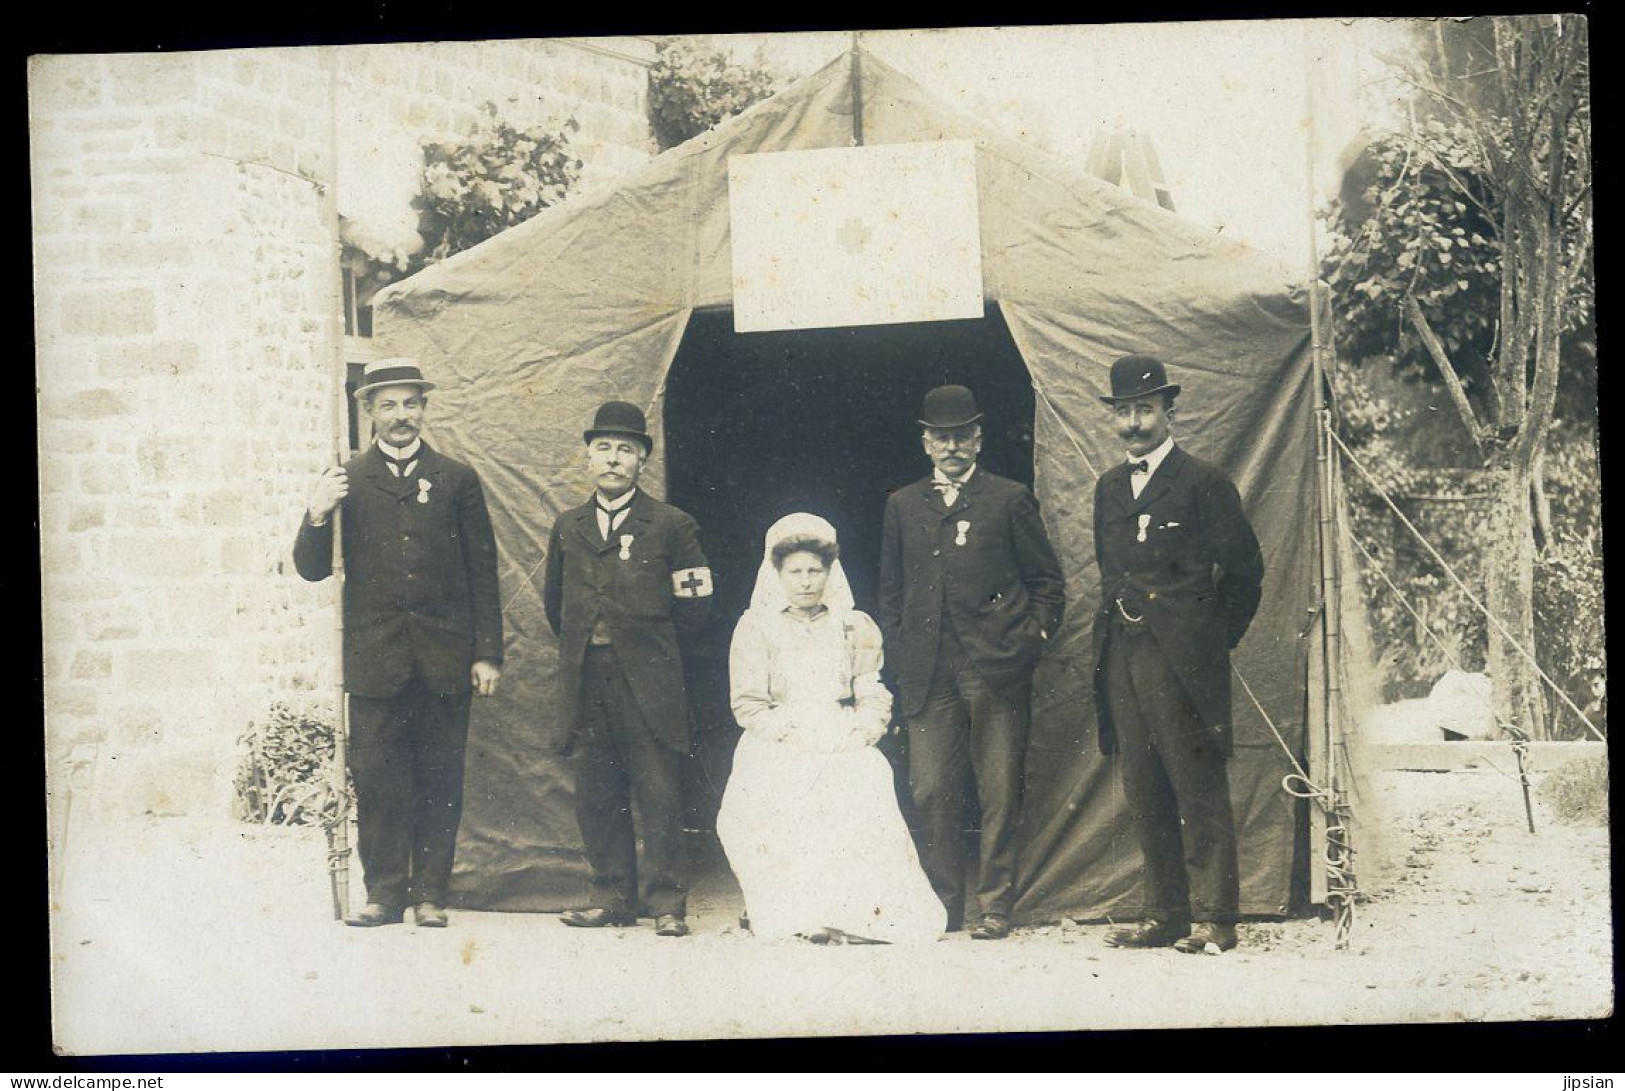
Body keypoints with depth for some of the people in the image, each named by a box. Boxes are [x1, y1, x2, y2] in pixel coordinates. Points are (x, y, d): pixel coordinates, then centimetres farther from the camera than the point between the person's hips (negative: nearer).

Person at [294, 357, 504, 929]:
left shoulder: (457, 480, 9)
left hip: (445, 658, 1)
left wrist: (488, 653, 3)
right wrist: (316, 518, -14)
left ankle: (430, 893, 12)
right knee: (377, 780, 0)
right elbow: (311, 569, 5)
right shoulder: (346, 481, 8)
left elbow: (483, 574, 9)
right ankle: (384, 893, 9)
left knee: (440, 780, 3)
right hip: (375, 656, 0)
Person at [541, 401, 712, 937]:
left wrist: (649, 646, 7)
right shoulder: (568, 527, 13)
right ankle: (613, 898, 15)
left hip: (648, 685, -4)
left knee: (659, 798, -3)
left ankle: (666, 903, 4)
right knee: (597, 797, 6)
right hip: (586, 684, 4)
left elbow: (695, 603, 5)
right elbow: (554, 601, 25)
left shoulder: (671, 525, 1)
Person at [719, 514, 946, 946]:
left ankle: (866, 910, -28)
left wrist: (855, 736, -9)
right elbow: (749, 705, 4)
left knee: (869, 781, -30)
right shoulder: (755, 627, 10)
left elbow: (874, 699, 10)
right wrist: (795, 734, -9)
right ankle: (805, 914, -26)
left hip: (845, 750, 1)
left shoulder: (855, 627, 15)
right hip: (778, 750, -1)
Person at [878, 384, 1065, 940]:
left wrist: (1030, 638, -2)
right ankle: (943, 904, 13)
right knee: (931, 793, 2)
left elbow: (1047, 581, 8)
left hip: (995, 668, -2)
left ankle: (995, 905, 9)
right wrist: (899, 653, 8)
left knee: (999, 794, 1)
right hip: (928, 674, 3)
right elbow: (891, 589, 18)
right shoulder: (903, 505, 16)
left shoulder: (1009, 500, 6)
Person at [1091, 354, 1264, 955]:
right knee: (1144, 795, 8)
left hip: (1181, 658, -6)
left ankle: (1212, 919, 2)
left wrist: (1215, 638, 0)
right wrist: (1118, 623, 16)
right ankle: (1165, 915, 15)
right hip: (1123, 658, 6)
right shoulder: (1109, 487, 16)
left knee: (1199, 792, -4)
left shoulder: (1203, 482, -3)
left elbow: (1244, 568, -2)